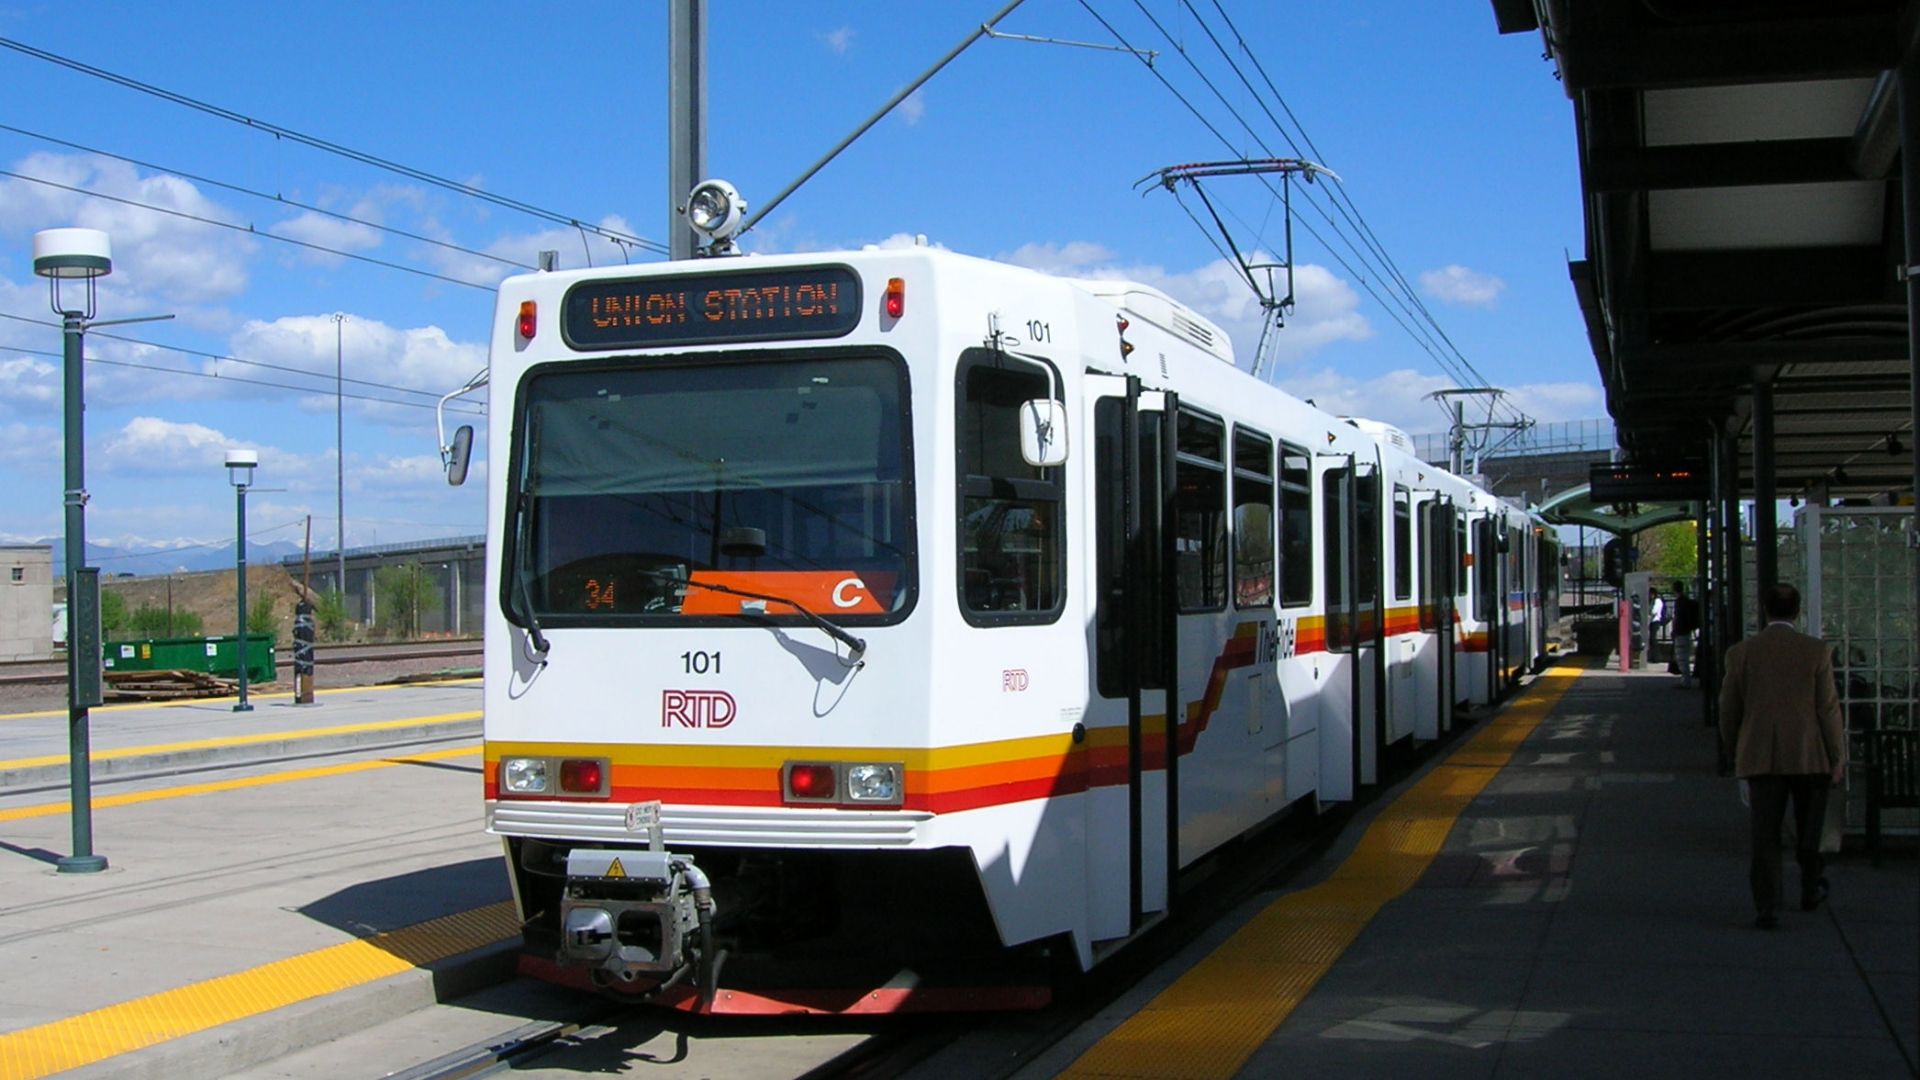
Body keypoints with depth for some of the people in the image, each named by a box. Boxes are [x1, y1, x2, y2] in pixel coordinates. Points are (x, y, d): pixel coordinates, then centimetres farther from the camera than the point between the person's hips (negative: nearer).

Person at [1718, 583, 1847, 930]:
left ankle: (1766, 907, -7)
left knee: (1765, 833, 1)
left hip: (1761, 757, 0)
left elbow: (1729, 709, 5)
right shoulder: (1816, 651, -6)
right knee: (1809, 830, 19)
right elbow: (1828, 707, -5)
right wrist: (1837, 757, 2)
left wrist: (1734, 749, 20)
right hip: (1809, 756, 0)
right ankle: (1810, 891, 33)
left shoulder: (1741, 653, -1)